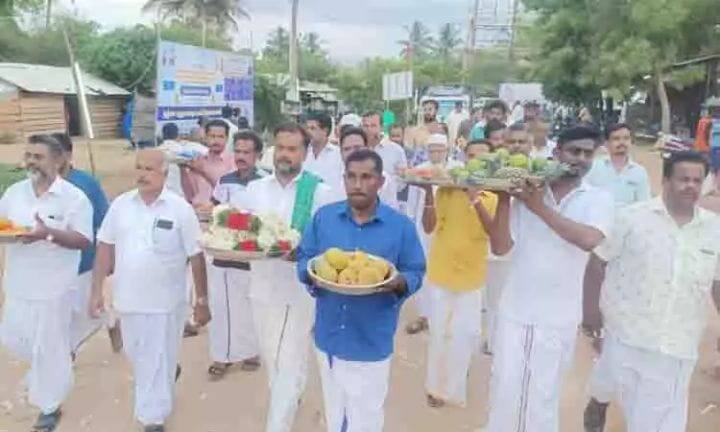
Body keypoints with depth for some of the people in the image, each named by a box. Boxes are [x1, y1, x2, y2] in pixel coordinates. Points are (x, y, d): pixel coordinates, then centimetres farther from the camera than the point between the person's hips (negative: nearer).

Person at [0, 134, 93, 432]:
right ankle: (44, 368, 49)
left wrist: (49, 234, -29)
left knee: (49, 347, 5)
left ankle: (49, 406, 25)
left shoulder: (73, 197, -13)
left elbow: (85, 241, -15)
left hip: (53, 286, -6)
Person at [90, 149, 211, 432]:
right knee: (137, 356, 22)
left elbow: (196, 256, -8)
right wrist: (97, 291, 3)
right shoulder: (120, 205, -1)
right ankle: (169, 373, 52)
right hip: (128, 299, 4)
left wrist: (202, 301, -6)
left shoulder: (180, 209, -11)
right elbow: (105, 248, 6)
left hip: (165, 302, -4)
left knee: (157, 363, 5)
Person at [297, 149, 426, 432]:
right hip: (329, 337, 3)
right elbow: (303, 261, 4)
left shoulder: (401, 225, -7)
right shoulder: (323, 217, -1)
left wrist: (397, 283, -23)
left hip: (372, 343, -2)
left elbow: (415, 273, -2)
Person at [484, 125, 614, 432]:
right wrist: (503, 198, -15)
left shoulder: (599, 199, -3)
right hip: (514, 311, 1)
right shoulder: (527, 193, -1)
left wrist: (541, 208, -20)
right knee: (505, 388, 11)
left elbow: (589, 239, -23)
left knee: (543, 396, 14)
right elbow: (500, 247, -5)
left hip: (557, 318, 0)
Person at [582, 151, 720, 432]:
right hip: (628, 331, -2)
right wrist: (590, 309, -2)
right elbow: (598, 261, -4)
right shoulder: (632, 217, -8)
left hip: (678, 344, 3)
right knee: (610, 384, 18)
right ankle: (597, 405, 54)